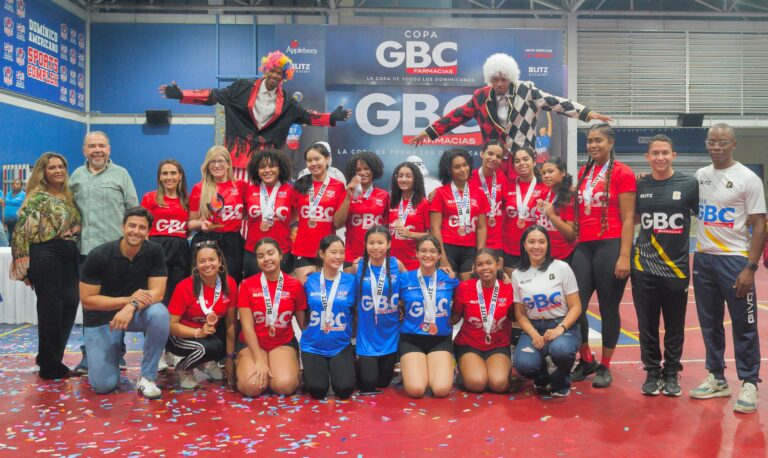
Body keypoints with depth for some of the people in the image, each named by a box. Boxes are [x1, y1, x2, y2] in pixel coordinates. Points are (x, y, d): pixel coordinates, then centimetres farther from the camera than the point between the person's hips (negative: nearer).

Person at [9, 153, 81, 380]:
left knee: (70, 304, 6)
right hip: (45, 256, -7)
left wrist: (74, 249, 15)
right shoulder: (37, 198, -6)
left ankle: (49, 358, 23)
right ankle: (50, 366, 10)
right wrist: (24, 263, -15)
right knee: (51, 308, -3)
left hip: (69, 256, 7)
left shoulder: (68, 195, 15)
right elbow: (21, 231, -12)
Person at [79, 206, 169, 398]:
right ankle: (113, 352, 24)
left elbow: (157, 293, -17)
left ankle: (147, 377, -17)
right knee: (104, 385, -12)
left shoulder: (154, 251, -13)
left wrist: (132, 306, -36)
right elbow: (87, 300, -16)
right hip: (101, 317, -2)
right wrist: (128, 299, -25)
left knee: (160, 313, -34)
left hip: (137, 312, 2)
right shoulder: (98, 255, -18)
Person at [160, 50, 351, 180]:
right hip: (241, 151, -2)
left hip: (268, 156, 2)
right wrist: (180, 94, -6)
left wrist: (332, 117, 4)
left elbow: (306, 116, 14)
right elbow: (214, 95, 0)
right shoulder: (243, 88, 1)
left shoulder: (286, 101, 8)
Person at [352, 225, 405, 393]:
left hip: (390, 335, 1)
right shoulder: (358, 266, -8)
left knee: (384, 383, 14)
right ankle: (359, 367, 29)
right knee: (368, 385, -2)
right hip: (366, 335, -1)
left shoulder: (397, 264, -6)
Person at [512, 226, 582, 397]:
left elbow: (575, 307, -4)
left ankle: (561, 382, 0)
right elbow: (520, 314, 6)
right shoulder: (517, 275, 4)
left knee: (560, 349, -38)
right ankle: (543, 378, 12)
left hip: (563, 326, -2)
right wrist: (533, 334, -13)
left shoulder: (561, 268, -2)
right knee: (523, 364, -28)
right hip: (533, 328, 2)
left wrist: (560, 329, -20)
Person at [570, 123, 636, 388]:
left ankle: (605, 367, 19)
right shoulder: (583, 173, 14)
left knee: (608, 309, 4)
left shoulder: (622, 173, -3)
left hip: (610, 246, -5)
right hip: (583, 247, 5)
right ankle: (586, 360, 22)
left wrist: (624, 256, -14)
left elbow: (628, 218, -7)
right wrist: (575, 243, 13)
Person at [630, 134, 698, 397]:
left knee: (675, 325, 8)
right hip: (644, 268, 1)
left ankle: (671, 373, 24)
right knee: (647, 324, 7)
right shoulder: (639, 186, 3)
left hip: (677, 267, -1)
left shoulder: (689, 184, -2)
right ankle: (652, 372, 22)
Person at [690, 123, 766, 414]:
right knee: (710, 323, 11)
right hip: (703, 258, 5)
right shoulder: (699, 176, 7)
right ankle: (716, 379, 22)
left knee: (743, 325, 2)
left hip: (734, 259, -5)